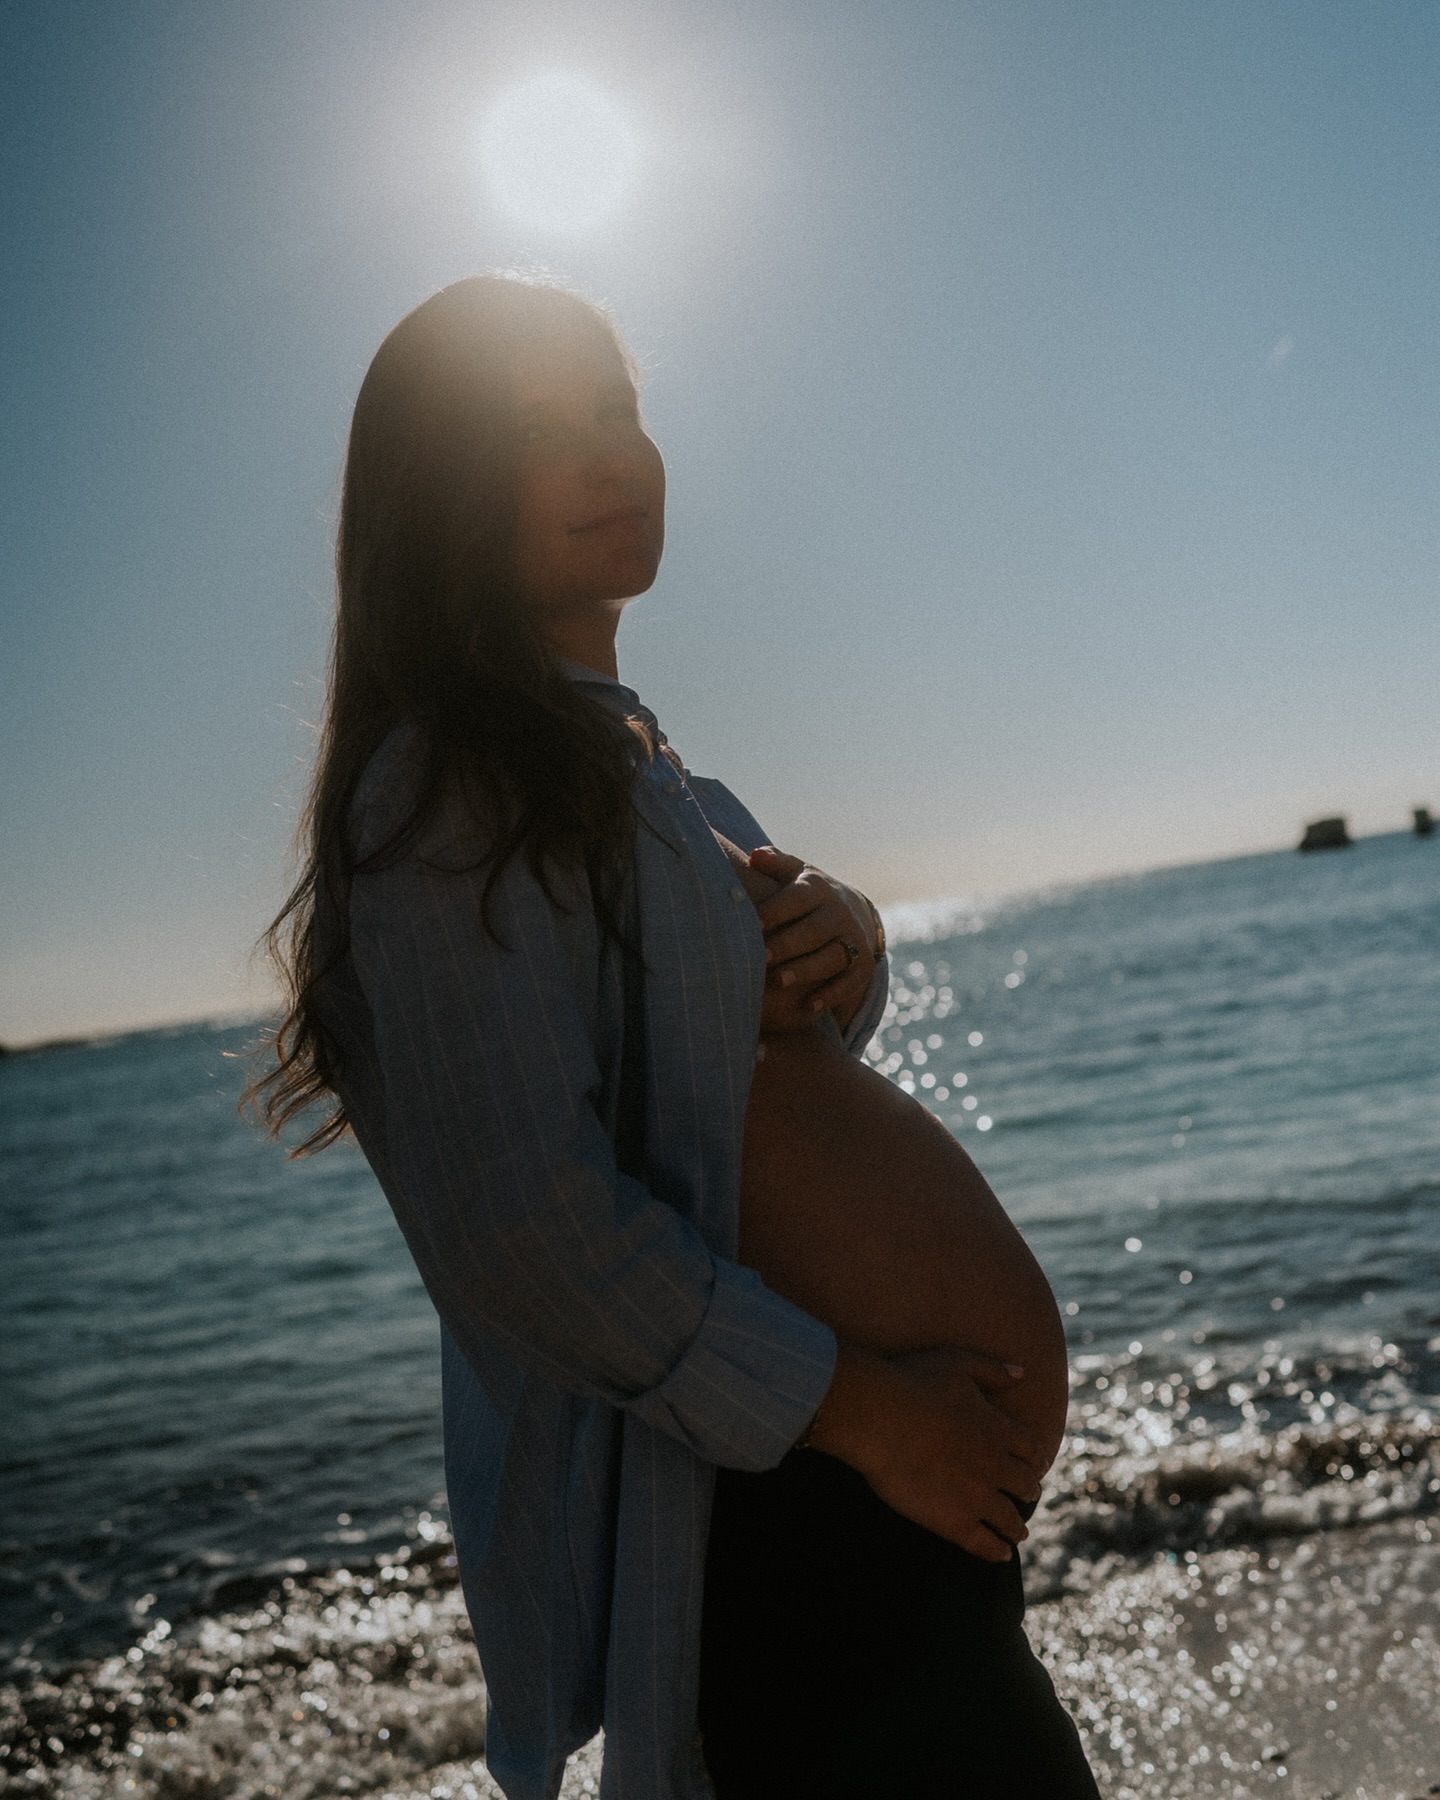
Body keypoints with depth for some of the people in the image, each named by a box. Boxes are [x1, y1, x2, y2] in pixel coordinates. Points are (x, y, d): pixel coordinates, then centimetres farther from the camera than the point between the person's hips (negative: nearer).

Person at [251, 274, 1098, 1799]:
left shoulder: (630, 758, 13)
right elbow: (526, 1225, -26)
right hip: (773, 1504, -10)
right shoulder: (446, 792, -19)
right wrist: (857, 1405, -21)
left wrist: (843, 935, -4)